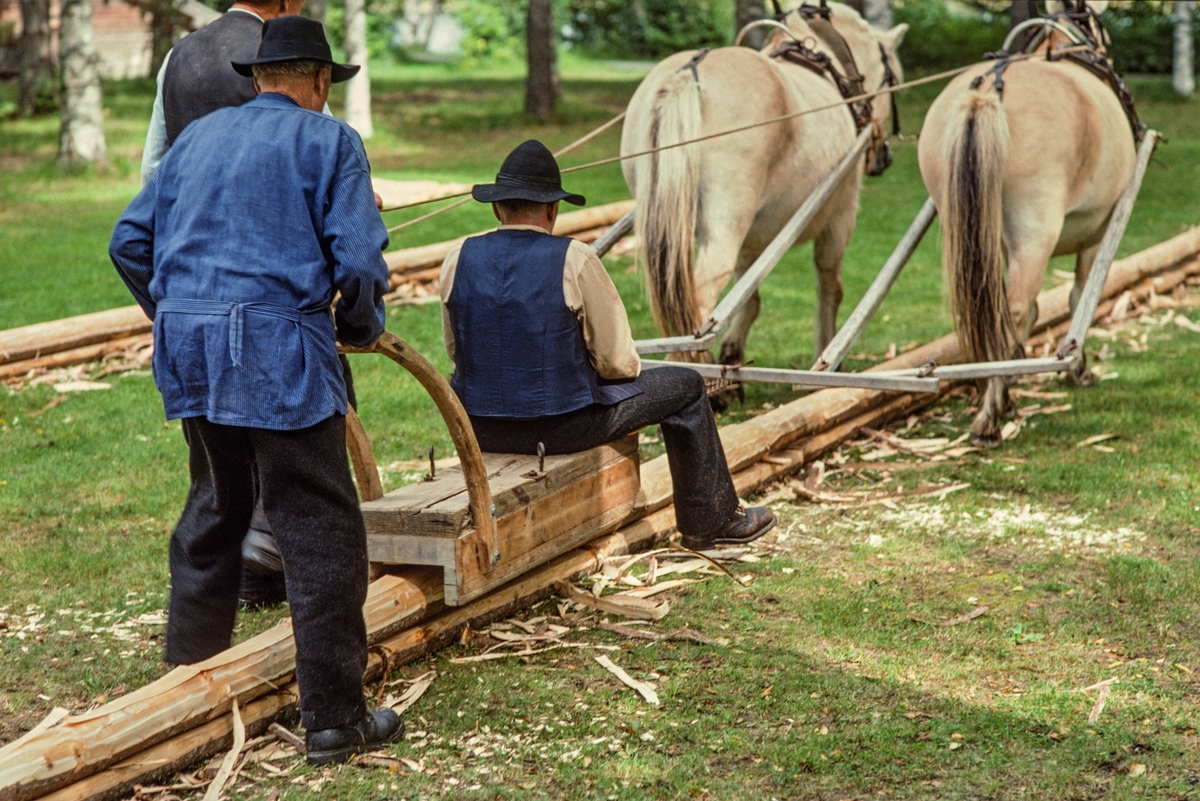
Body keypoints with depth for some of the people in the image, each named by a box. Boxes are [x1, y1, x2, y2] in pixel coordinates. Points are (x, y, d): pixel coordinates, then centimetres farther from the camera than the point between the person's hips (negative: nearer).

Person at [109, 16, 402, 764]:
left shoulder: (197, 136, 19)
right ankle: (334, 716, 0)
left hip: (189, 347, 7)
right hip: (279, 347, -6)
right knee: (321, 532, -1)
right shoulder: (329, 141, 2)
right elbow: (358, 258, -7)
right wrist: (363, 328, 12)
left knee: (213, 511, 21)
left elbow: (131, 240, 18)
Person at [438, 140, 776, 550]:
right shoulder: (574, 260, -16)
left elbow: (456, 351, 9)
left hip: (479, 429, 5)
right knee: (685, 386, 15)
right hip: (562, 426, -5)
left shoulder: (458, 259, -4)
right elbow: (619, 362, -11)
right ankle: (710, 522, 28)